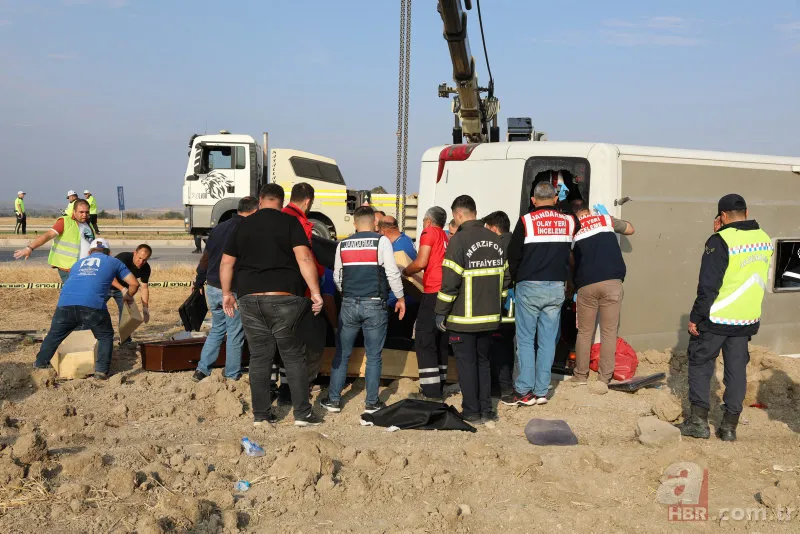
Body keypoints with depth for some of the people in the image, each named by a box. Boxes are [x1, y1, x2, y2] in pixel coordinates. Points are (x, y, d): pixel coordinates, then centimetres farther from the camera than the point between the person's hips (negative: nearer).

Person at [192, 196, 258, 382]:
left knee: (217, 329, 21)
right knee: (235, 334, 8)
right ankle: (232, 374, 16)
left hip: (212, 289, 6)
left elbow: (205, 257, 14)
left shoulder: (219, 228, 8)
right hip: (232, 291, -6)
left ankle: (202, 369, 19)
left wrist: (199, 282, 25)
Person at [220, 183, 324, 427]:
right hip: (284, 298, -3)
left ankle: (261, 415, 14)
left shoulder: (242, 225, 11)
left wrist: (227, 293, 22)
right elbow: (304, 258, -12)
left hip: (249, 299, 3)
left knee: (259, 357, 10)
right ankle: (302, 413, 9)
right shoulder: (289, 222, 0)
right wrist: (315, 292, -11)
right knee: (294, 356, 7)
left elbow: (226, 262, 12)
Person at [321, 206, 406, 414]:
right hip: (375, 304, -3)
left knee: (342, 354, 12)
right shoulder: (381, 241, -5)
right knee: (374, 356, 5)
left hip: (349, 304, 3)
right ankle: (372, 403, 10)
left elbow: (337, 277, 15)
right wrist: (400, 298, 5)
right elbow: (392, 273, -8)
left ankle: (333, 399, 15)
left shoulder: (343, 245, 7)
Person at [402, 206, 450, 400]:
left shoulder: (429, 232, 0)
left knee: (424, 343, -6)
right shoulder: (446, 237, 22)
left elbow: (421, 262, -9)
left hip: (434, 293, -8)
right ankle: (438, 389, 21)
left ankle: (432, 393, -9)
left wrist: (405, 271, 8)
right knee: (440, 343, 15)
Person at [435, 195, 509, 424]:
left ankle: (471, 412, 10)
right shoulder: (495, 240, 8)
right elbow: (505, 276, 13)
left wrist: (441, 312, -10)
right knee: (483, 361, 17)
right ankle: (486, 409, 21)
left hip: (464, 318, -6)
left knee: (466, 363, 4)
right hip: (490, 316, 6)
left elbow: (450, 281, -18)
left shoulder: (459, 240, -14)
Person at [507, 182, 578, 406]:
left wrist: (516, 279, 13)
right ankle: (541, 391, 9)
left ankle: (524, 391, 1)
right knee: (547, 340, 7)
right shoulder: (568, 221, 5)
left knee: (525, 339, 4)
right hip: (556, 287, 3)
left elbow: (513, 255, -1)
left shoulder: (526, 221, -5)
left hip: (529, 287, -3)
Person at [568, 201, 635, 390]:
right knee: (609, 332, 4)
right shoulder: (605, 219, 11)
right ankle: (603, 379, 3)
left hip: (586, 285, 1)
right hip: (612, 282, 0)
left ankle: (581, 375, 21)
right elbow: (630, 229, 27)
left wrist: (572, 285, 31)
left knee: (584, 333, 13)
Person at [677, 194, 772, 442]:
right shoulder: (765, 240, 5)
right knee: (737, 369, 11)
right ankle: (730, 426, 16)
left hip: (716, 319, -6)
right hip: (748, 319, 6)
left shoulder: (721, 241, -16)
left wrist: (695, 317, -10)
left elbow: (708, 285, -18)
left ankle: (699, 420, 9)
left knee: (700, 363, 9)